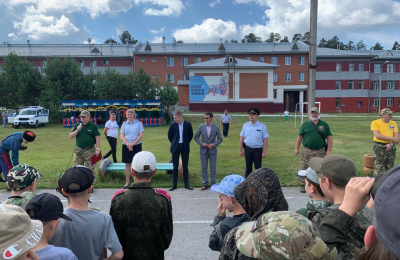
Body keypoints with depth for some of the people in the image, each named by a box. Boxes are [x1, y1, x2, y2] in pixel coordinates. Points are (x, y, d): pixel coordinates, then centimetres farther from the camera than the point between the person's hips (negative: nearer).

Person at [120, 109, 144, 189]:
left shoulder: (139, 123, 1)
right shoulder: (124, 124, 7)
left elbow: (141, 135, -6)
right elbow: (121, 136, 1)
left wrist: (132, 144, -14)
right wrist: (128, 144, -14)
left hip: (136, 146, -2)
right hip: (126, 146, 2)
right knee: (127, 164, 6)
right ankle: (127, 182, 13)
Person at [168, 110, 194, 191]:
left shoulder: (188, 124, -4)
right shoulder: (173, 125, -3)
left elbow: (191, 135, 7)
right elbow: (169, 136, 8)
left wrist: (186, 143, 8)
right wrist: (173, 143, 10)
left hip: (185, 148, 0)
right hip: (175, 147, 0)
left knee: (185, 166, 7)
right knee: (175, 166, 5)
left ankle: (186, 184, 18)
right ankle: (174, 184, 14)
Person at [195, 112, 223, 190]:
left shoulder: (216, 127, -3)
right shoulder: (201, 126, -1)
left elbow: (220, 139, 1)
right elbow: (196, 137, 2)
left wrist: (214, 144, -14)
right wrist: (202, 143, -12)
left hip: (213, 150, -1)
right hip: (203, 150, 1)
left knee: (213, 168, 6)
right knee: (204, 167, 6)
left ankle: (213, 183, 18)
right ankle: (205, 184, 17)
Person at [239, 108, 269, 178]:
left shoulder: (262, 126, -5)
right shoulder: (245, 125, 3)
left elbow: (265, 139, -6)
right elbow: (242, 138, 5)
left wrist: (264, 151, -10)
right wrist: (240, 149, 3)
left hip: (258, 150, -2)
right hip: (248, 149, 3)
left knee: (258, 168, 5)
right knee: (248, 167, 13)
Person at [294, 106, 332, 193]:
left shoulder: (324, 125, 9)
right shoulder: (305, 124, 7)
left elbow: (329, 138, 8)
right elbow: (300, 137, 9)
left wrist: (328, 150, 0)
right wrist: (296, 148, 3)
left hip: (320, 152, 1)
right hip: (306, 151, 0)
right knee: (304, 169, 1)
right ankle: (303, 185, 11)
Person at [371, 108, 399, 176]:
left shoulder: (393, 123, 10)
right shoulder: (375, 123, -4)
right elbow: (377, 135, -16)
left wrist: (391, 144, -14)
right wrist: (392, 138, -15)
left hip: (391, 148, 5)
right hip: (379, 147, -5)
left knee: (389, 169, 12)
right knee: (378, 168, -6)